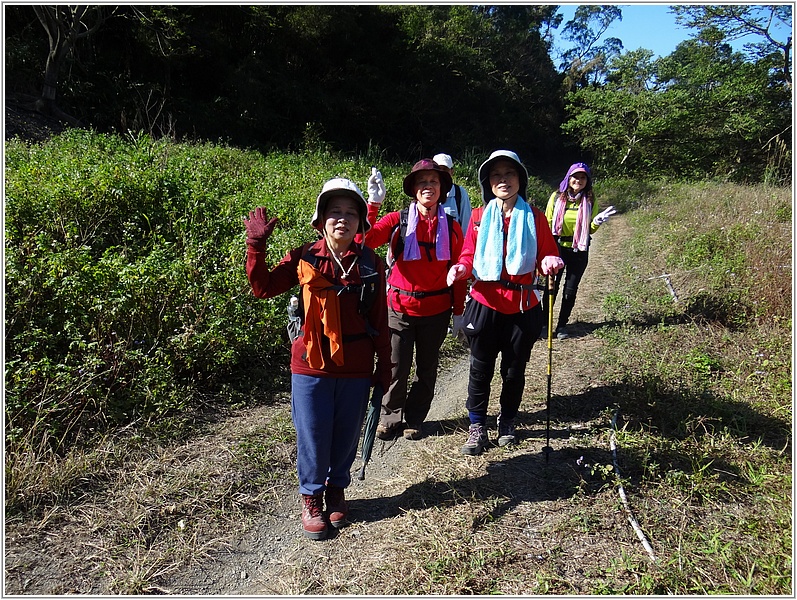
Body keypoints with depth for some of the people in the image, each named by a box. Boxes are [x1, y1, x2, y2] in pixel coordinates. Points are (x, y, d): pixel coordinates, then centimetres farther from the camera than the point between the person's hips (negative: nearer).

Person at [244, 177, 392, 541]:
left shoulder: (371, 265, -1)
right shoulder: (304, 259, -3)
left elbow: (380, 322, 2)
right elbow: (263, 287, -2)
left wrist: (384, 369, 5)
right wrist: (256, 245, -13)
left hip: (356, 370, 1)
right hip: (311, 367, -1)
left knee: (346, 436, 15)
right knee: (313, 437, 9)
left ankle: (337, 490, 39)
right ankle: (312, 498, 32)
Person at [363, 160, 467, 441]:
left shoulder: (451, 226, 1)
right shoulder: (397, 220, -5)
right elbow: (365, 240, -21)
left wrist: (459, 311, 6)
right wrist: (373, 202, -29)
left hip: (436, 311, 2)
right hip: (400, 308, -2)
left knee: (427, 368, 15)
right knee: (397, 368, 4)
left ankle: (414, 419, 34)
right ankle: (390, 417, 29)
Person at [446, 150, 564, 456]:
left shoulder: (534, 216, 2)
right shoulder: (479, 216, 2)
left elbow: (547, 256, 3)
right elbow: (469, 256, 3)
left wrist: (550, 262, -20)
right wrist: (460, 268, -19)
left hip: (523, 306, 1)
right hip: (485, 304, 0)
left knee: (514, 370, 13)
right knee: (481, 369, 7)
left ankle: (507, 422, 35)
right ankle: (477, 427, 23)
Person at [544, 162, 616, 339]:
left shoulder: (590, 201, 2)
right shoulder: (557, 197, -2)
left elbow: (590, 230, 7)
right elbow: (547, 223, 4)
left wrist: (598, 222, -14)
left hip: (579, 251, 1)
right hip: (557, 248, -1)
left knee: (571, 290, 7)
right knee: (551, 287, 1)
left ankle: (562, 325, 19)